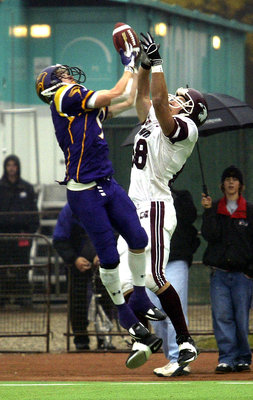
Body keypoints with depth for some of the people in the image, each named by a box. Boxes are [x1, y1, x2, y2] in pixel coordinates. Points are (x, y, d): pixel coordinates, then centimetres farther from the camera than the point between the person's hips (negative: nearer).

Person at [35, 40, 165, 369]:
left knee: (138, 239, -1)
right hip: (84, 192, -8)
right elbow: (113, 95, -9)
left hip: (108, 186, 8)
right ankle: (124, 313, 11)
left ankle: (140, 299, 15)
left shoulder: (88, 107, 17)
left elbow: (128, 101, 23)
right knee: (109, 256, -3)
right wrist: (130, 67, 3)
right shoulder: (65, 97, -8)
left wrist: (135, 66, 25)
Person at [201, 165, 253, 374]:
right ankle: (226, 358, -6)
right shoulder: (214, 208, 10)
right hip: (219, 272, 1)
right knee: (221, 316, -7)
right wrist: (209, 211, -10)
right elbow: (210, 236, -2)